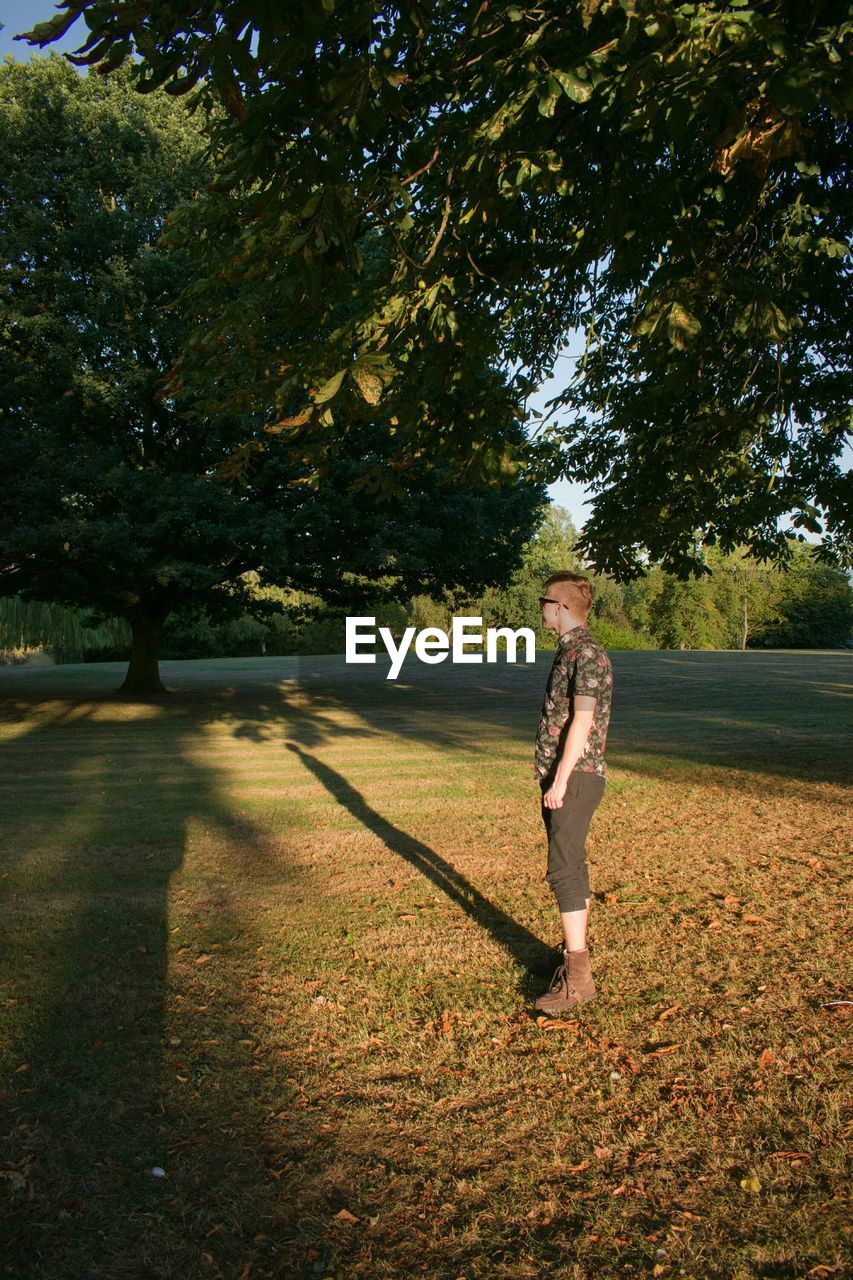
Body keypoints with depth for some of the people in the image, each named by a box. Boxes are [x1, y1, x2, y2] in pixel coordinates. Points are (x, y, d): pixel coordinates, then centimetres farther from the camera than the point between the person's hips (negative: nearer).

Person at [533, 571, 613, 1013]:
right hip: (562, 777, 10)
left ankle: (578, 977, -6)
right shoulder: (568, 651, 15)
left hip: (576, 777, -10)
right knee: (572, 866, 16)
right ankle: (575, 952, 27)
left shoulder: (587, 653, -15)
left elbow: (582, 721, -22)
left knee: (563, 870, -11)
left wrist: (560, 780, -22)